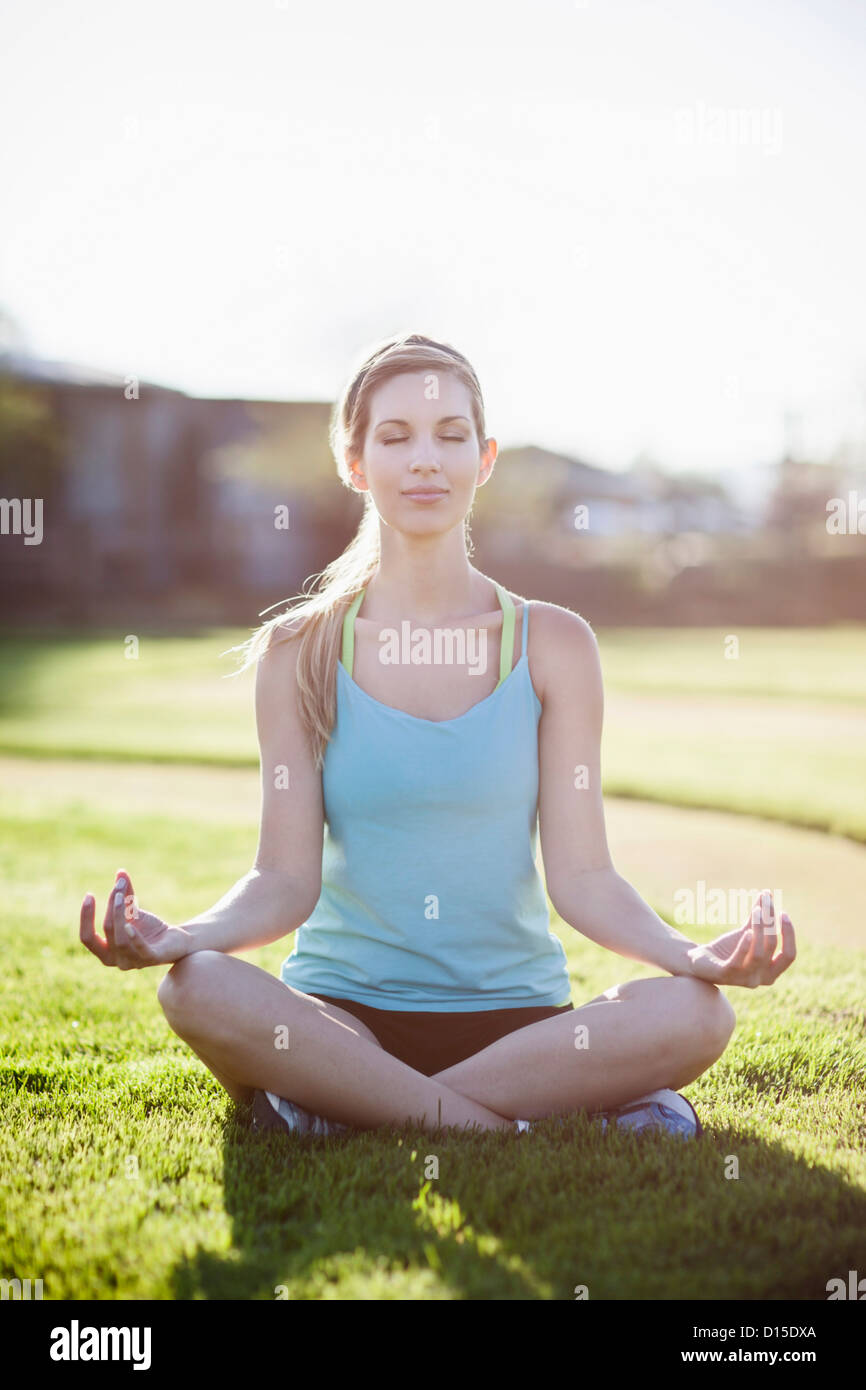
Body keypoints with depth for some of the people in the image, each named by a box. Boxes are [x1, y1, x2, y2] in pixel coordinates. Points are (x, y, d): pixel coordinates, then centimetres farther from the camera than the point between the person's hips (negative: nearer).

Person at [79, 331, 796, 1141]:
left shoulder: (554, 646, 3)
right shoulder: (299, 653, 2)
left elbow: (582, 877, -2)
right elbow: (286, 879, -3)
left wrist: (691, 955, -21)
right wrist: (177, 938, -24)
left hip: (514, 1014, 1)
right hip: (341, 1008, 0)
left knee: (694, 1015, -29)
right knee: (195, 990, -32)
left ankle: (335, 1111, -19)